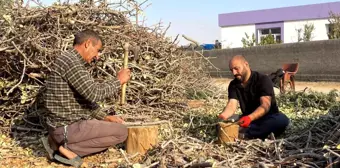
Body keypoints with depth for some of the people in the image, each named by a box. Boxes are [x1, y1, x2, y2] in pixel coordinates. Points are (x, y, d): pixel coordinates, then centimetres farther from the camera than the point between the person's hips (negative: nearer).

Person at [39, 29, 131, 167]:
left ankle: (59, 143, 11)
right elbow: (93, 93, -25)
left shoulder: (74, 63, 16)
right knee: (121, 131, -6)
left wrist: (105, 117, 11)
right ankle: (67, 146, -6)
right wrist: (118, 81, -11)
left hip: (66, 123, 10)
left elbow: (86, 99, 20)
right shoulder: (69, 60, -17)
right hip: (67, 127, -10)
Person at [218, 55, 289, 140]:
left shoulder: (263, 80, -14)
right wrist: (223, 115, -38)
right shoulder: (233, 85, 0)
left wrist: (250, 118, -46)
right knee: (228, 120, -24)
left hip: (267, 118, -3)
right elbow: (232, 105, -14)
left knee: (282, 120, -35)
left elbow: (265, 105, -27)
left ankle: (244, 134, -38)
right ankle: (263, 132, -30)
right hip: (247, 119, 3)